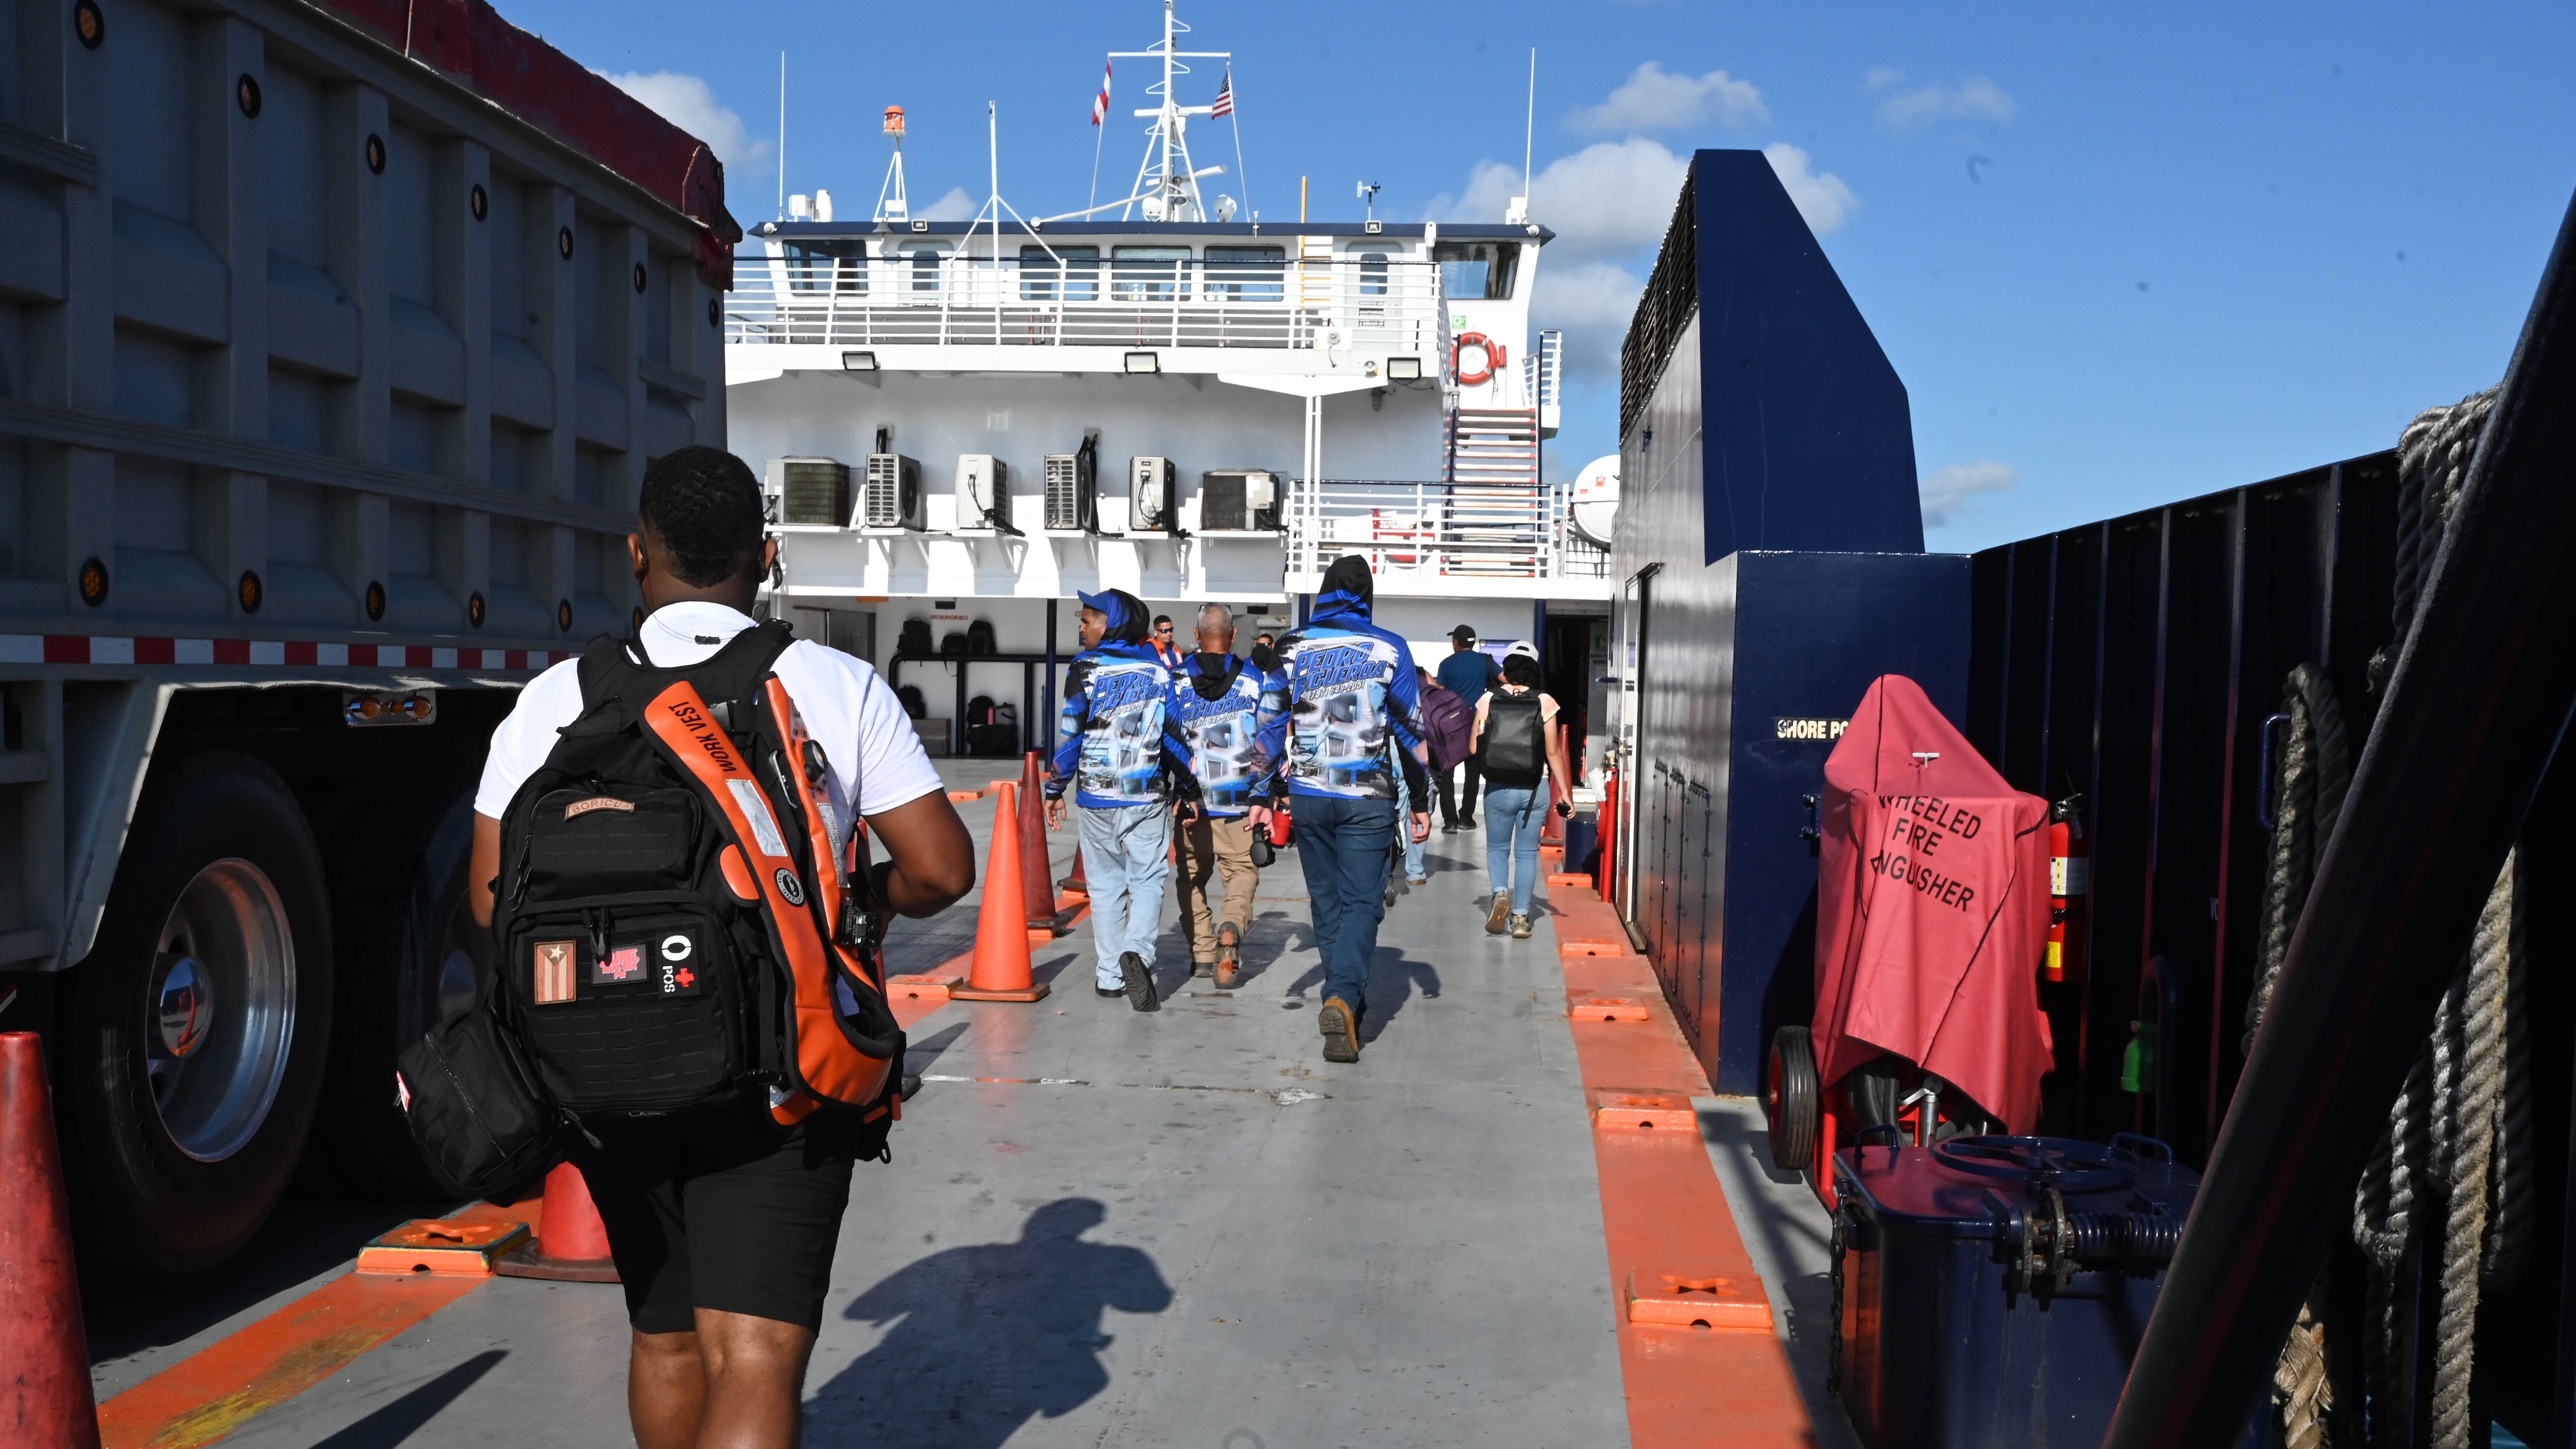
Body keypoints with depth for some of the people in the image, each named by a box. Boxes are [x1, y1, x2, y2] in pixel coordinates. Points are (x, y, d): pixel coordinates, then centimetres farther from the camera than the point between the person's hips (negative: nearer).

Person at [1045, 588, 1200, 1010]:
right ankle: (1137, 952, -20)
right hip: (1148, 797, 1)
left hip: (1097, 797, 0)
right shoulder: (1159, 670, 3)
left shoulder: (1085, 669, -4)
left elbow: (1069, 733, -5)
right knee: (1147, 880, 5)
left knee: (1105, 886, 10)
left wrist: (1055, 789, 3)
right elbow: (1175, 733, 4)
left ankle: (1110, 975, 13)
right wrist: (1186, 788, 12)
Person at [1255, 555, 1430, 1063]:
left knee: (1326, 900, 15)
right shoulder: (1388, 649, -1)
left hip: (1309, 794, 2)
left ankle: (1344, 998, 24)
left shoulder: (1291, 647, 4)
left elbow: (1272, 725, 2)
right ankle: (1344, 997, -20)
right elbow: (1411, 729, 1)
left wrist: (1264, 797, 5)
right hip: (1368, 797, -2)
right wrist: (1421, 802, 8)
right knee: (1361, 901, 0)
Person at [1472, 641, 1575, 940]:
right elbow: (1553, 752, -6)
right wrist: (1563, 792, 1)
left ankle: (1500, 893, -7)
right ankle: (1520, 916, 11)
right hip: (1533, 790, 0)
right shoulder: (1544, 704, -6)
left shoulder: (1488, 701, -4)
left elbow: (1474, 747, -1)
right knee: (1526, 853, 11)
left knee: (1497, 848, 17)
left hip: (1497, 789, 0)